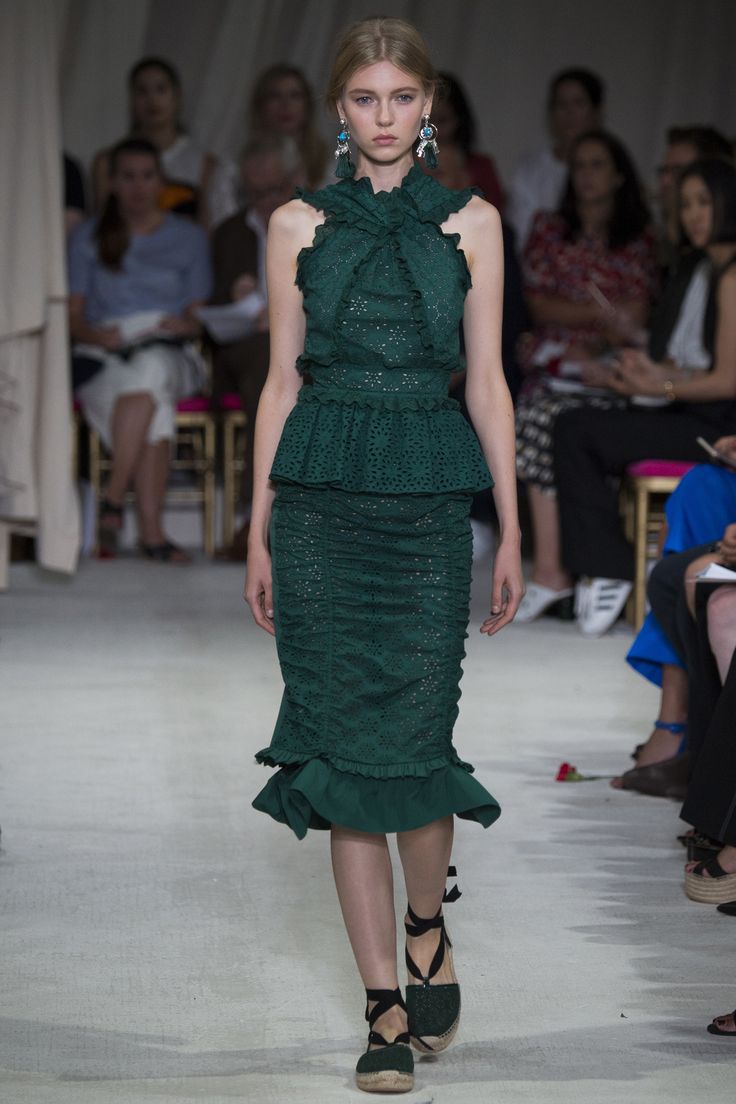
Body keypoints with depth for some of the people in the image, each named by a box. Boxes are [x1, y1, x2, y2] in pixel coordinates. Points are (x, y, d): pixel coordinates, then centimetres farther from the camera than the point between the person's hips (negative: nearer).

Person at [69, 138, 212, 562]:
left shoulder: (190, 238, 17)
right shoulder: (88, 237, 17)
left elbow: (199, 317, 12)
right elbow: (74, 316, 11)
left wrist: (186, 325, -12)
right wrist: (96, 335, -12)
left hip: (169, 355, 0)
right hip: (105, 357, 0)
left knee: (149, 372, -39)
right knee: (154, 403, -36)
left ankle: (114, 500, -38)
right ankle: (151, 530, -41)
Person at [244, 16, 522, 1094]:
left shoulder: (470, 221, 7)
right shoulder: (299, 224, 7)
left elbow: (486, 381, 7)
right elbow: (283, 381, 9)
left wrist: (511, 530, 4)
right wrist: (260, 529, 5)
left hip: (429, 498, 0)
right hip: (322, 498, 1)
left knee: (417, 741, -8)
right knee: (347, 746, -1)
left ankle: (427, 931, 24)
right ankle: (388, 1008, 6)